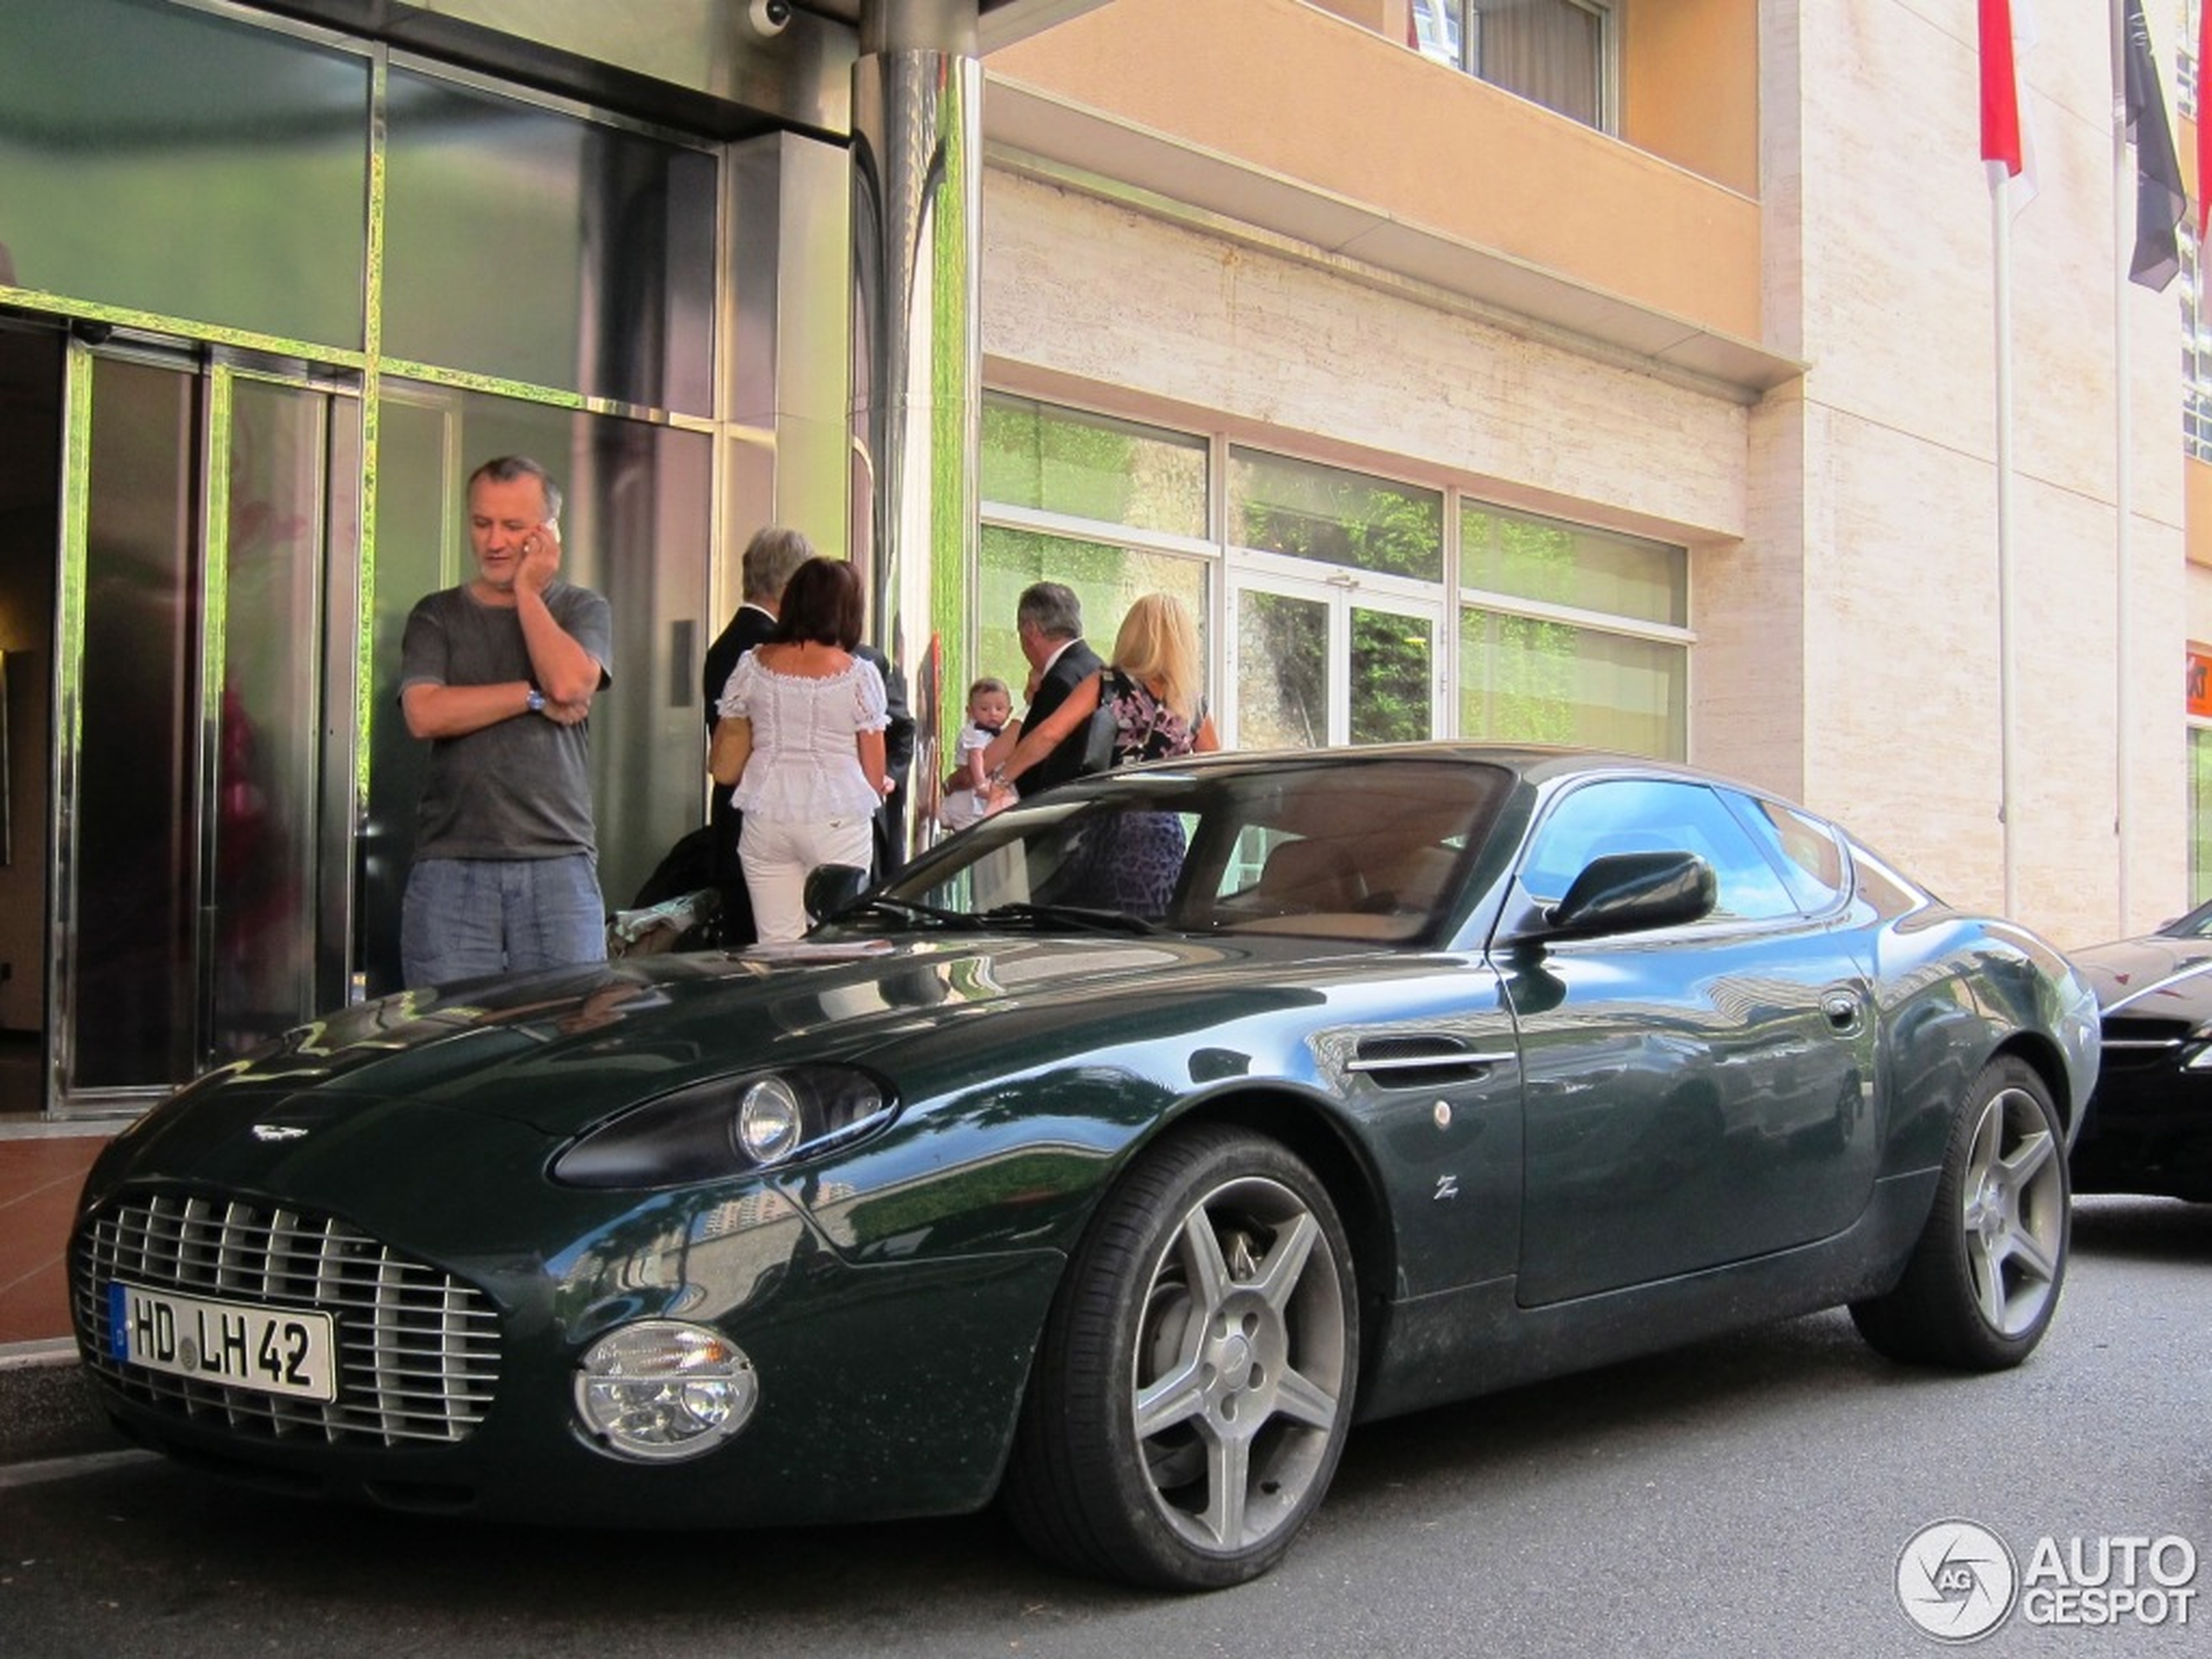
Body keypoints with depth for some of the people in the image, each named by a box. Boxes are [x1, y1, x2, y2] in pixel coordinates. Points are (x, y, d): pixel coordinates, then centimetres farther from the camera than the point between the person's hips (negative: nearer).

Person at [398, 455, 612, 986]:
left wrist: (527, 591, 1)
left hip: (558, 866, 0)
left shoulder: (582, 609, 12)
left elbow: (571, 683, -10)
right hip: (451, 867, 0)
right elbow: (425, 714, -5)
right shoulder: (437, 616, 12)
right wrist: (534, 698, -4)